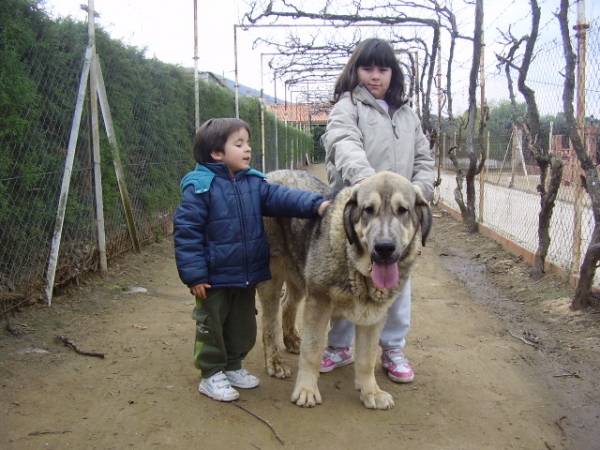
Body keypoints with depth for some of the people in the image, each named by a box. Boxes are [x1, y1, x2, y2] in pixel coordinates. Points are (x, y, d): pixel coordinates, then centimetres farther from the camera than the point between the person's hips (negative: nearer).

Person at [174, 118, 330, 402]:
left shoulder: (254, 183, 2)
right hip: (214, 278, -6)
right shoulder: (199, 187, -16)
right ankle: (211, 375, 26)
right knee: (213, 326, 9)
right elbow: (186, 231, -17)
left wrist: (315, 204, -25)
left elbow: (282, 198, -8)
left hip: (247, 275, 6)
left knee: (243, 325, 19)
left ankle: (233, 367, 38)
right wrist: (194, 275, -19)